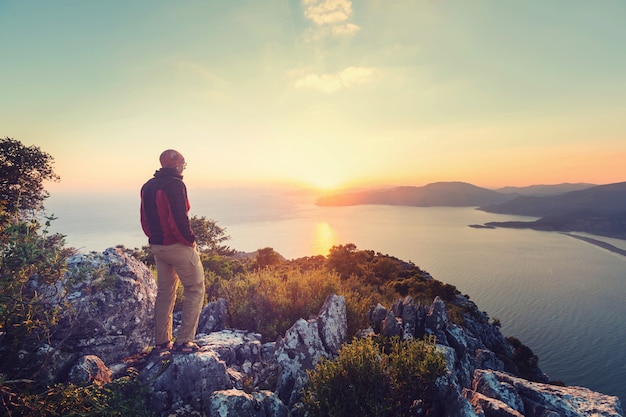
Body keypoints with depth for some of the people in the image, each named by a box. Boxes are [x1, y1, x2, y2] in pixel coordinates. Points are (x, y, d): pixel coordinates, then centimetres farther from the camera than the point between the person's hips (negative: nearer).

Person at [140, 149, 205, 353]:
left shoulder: (148, 186, 11)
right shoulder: (175, 184, -16)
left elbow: (145, 220, 14)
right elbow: (179, 220, -23)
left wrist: (155, 238, 17)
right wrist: (190, 240, -11)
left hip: (157, 247, 9)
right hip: (179, 246, -8)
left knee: (164, 292, 17)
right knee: (195, 290, 2)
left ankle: (162, 342, 23)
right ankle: (184, 341, 1)